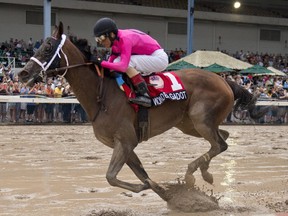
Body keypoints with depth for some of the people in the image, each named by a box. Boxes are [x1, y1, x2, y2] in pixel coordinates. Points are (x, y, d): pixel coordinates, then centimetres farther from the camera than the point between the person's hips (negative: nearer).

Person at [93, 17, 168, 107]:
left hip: (159, 58, -10)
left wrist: (101, 63, -32)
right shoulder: (116, 40, 2)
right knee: (117, 62, 3)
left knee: (126, 62, -25)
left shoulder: (125, 38, -25)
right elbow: (112, 60, 6)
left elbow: (123, 66, -34)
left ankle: (145, 95, -24)